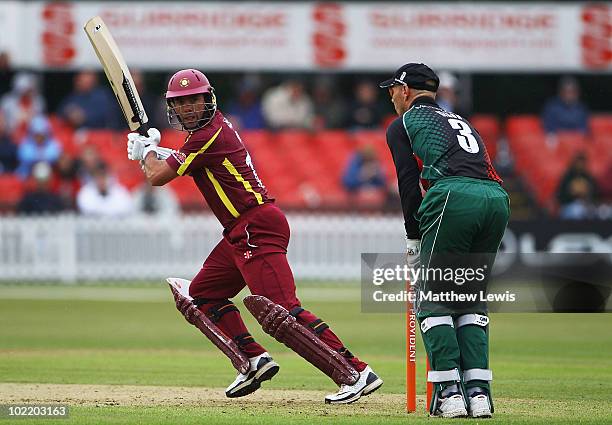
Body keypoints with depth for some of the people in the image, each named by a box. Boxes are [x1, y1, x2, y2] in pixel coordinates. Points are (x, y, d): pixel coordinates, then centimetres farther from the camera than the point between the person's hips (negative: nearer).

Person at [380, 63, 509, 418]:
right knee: (471, 298, 16)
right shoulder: (461, 121, 36)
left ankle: (449, 393, -8)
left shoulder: (403, 124, 18)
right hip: (498, 199, 6)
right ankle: (479, 392, 4)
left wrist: (414, 239, 15)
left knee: (432, 299, 3)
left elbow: (410, 185, 8)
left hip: (455, 197, -6)